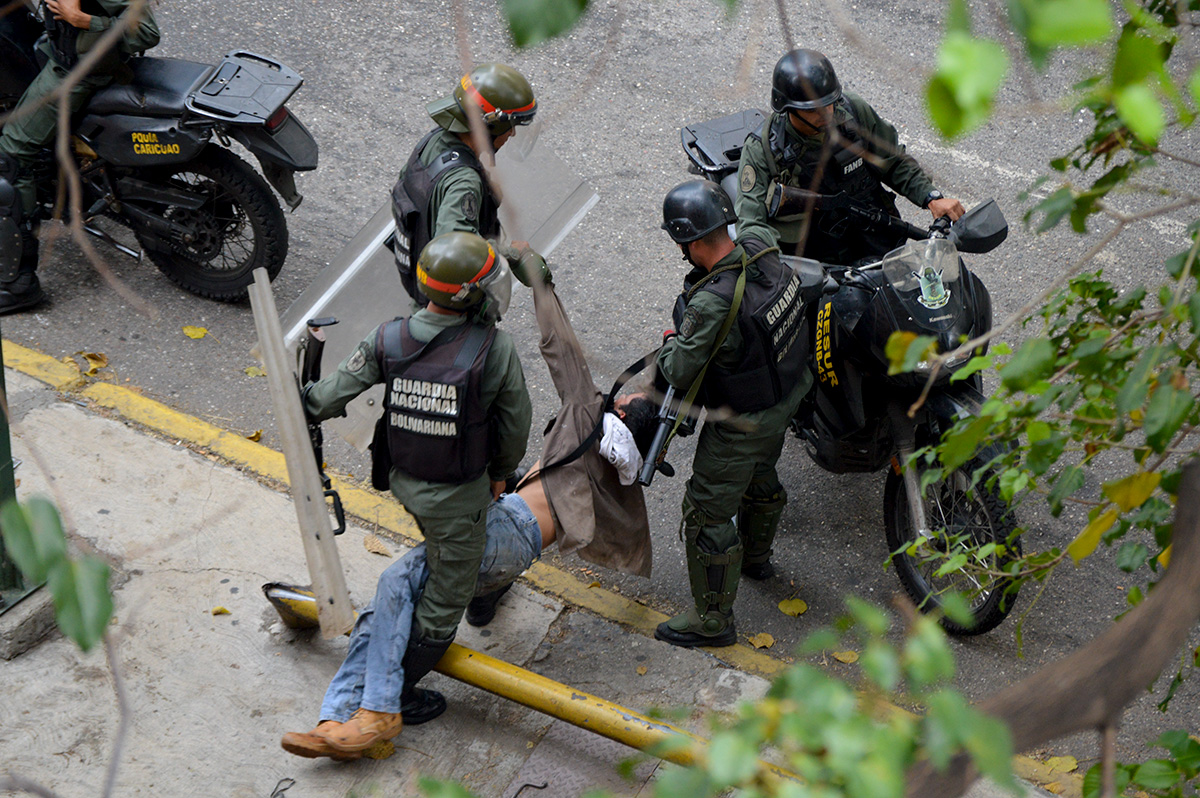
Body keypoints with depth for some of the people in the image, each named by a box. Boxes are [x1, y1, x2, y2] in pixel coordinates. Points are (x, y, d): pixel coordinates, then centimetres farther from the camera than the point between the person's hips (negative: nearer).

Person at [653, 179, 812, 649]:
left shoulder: (713, 302, -37)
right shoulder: (765, 257, -12)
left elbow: (679, 372, -27)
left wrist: (671, 342, -4)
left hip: (741, 424, -9)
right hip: (787, 398, 9)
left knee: (707, 514, 7)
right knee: (760, 476, 32)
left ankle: (713, 619, 20)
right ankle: (755, 557, 59)